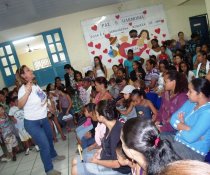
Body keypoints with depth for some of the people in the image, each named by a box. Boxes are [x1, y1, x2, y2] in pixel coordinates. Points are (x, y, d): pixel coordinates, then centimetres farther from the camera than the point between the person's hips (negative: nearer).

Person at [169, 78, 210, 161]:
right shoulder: (191, 102, 3)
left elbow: (190, 138, -26)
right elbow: (173, 119, 0)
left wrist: (179, 126, -7)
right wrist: (187, 128, -17)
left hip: (193, 151, -7)